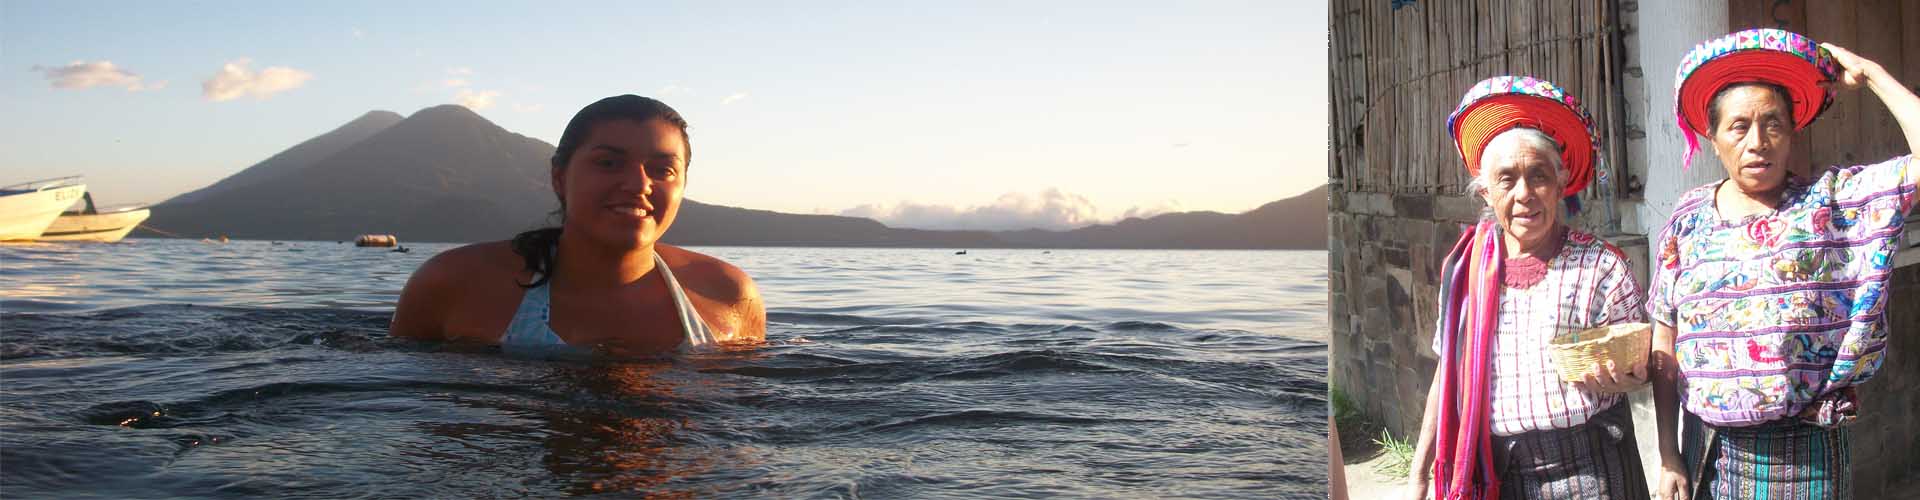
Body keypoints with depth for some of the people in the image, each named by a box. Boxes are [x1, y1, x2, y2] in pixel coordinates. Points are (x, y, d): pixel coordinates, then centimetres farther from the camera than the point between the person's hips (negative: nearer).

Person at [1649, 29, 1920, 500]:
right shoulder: (1688, 218, 3)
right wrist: (1668, 458, 1)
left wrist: (1871, 75, -6)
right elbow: (1665, 348, 5)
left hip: (1805, 459, -2)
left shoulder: (1835, 199, -1)